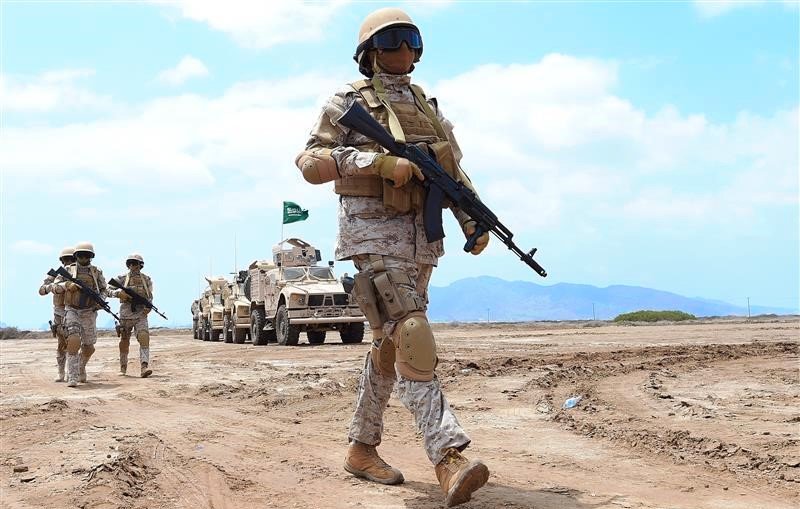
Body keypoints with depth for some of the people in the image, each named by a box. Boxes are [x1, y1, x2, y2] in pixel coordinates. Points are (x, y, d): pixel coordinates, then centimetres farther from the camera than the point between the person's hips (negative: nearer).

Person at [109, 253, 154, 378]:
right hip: (126, 314, 1)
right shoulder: (122, 278, 4)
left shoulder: (146, 279, 8)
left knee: (144, 338, -19)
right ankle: (123, 368, 26)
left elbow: (150, 296, 12)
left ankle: (144, 368, -28)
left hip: (141, 314, 0)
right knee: (124, 342, 9)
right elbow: (109, 291, -1)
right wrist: (119, 293, -21)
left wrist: (148, 306, -7)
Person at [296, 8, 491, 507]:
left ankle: (362, 448, 21)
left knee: (390, 344, 10)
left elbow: (457, 173, 19)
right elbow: (310, 161, -6)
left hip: (422, 236, 7)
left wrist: (475, 223, 2)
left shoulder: (429, 106, 20)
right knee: (413, 337, -18)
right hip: (373, 231, -6)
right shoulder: (349, 101, 3)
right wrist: (378, 161, -17)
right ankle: (449, 458, -25)